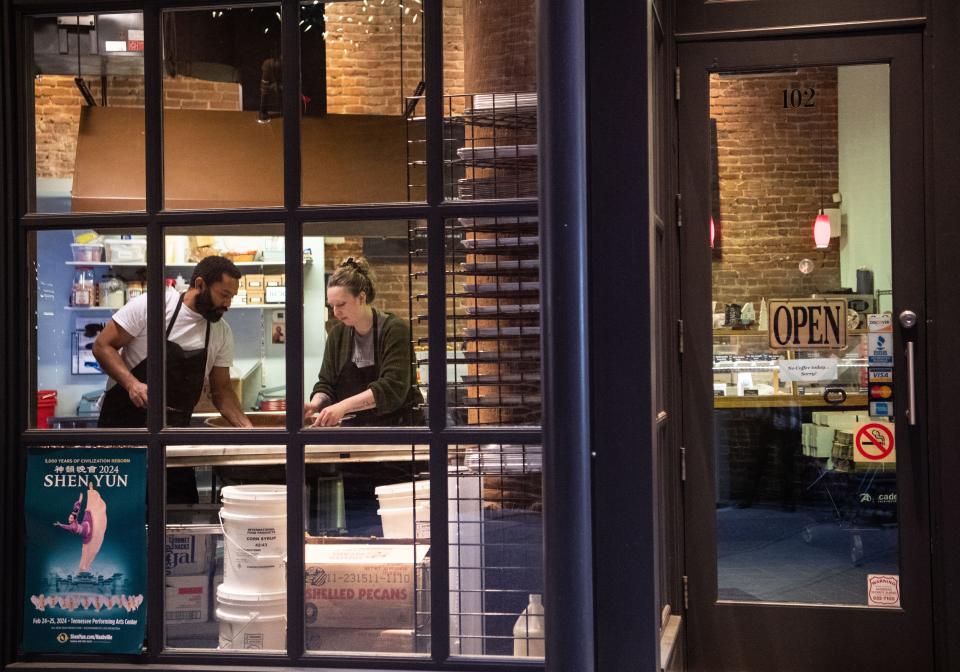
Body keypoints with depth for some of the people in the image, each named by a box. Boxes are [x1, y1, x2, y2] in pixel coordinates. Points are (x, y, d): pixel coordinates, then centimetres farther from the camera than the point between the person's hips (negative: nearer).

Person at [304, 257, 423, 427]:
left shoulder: (394, 330, -10)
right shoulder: (337, 334, 8)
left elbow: (393, 387, -21)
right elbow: (326, 383, 10)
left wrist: (344, 406, -30)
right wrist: (315, 404, -13)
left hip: (398, 424, -5)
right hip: (353, 426, 5)